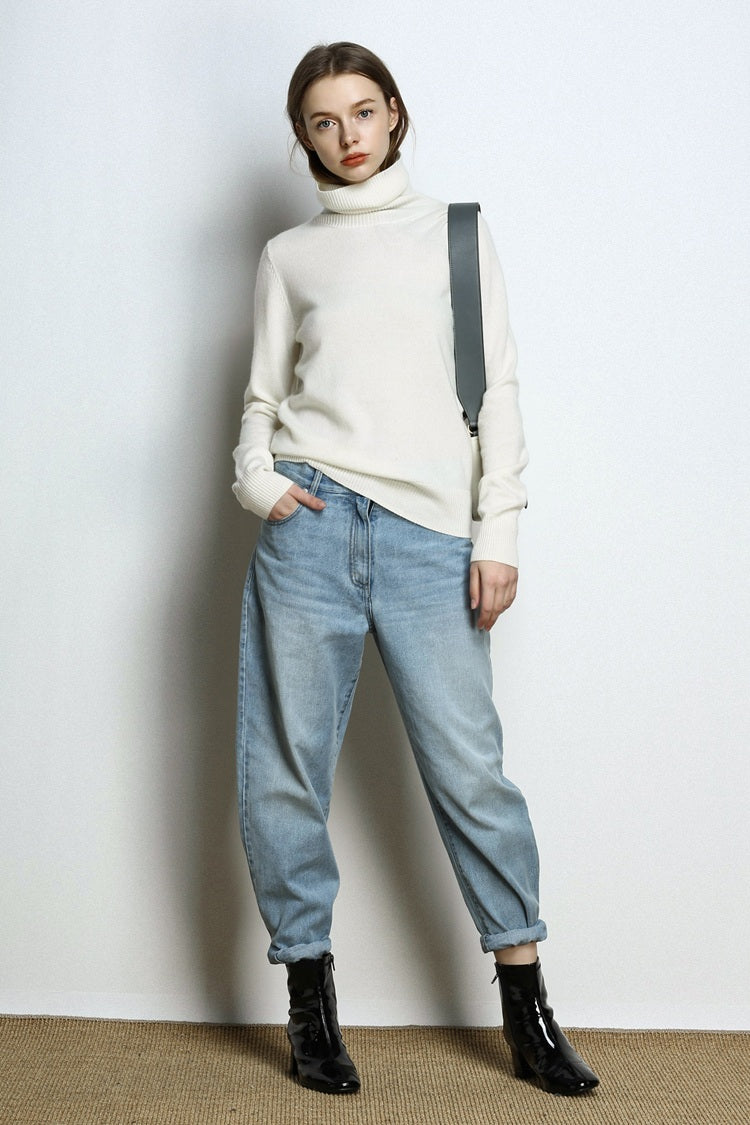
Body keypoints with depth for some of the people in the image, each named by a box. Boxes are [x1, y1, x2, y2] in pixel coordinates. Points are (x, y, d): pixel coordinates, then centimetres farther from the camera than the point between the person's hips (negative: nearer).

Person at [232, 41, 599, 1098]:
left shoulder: (456, 231, 14)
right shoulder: (288, 254, 16)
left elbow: (498, 388, 9)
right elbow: (264, 394, 16)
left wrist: (498, 533, 0)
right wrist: (258, 478, -6)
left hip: (431, 533, -1)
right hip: (314, 519, 1)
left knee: (469, 764, -4)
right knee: (285, 766, 0)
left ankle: (528, 1010, 6)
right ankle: (310, 996, 13)